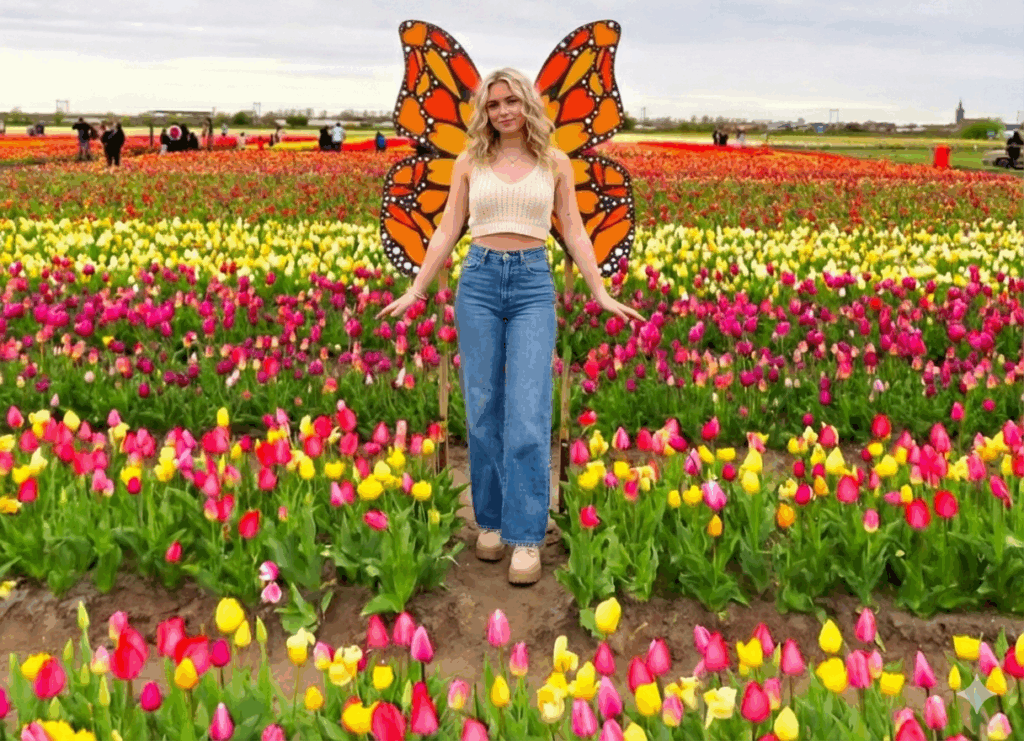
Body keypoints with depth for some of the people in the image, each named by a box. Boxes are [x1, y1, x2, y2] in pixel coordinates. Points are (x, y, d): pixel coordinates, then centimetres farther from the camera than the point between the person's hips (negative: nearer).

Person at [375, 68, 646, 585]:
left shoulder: (555, 164, 9)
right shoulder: (469, 162, 10)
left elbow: (575, 232, 8)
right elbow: (447, 231, 9)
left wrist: (602, 294, 1)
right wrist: (415, 291, 4)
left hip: (533, 282, -1)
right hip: (479, 280, 1)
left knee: (528, 413, -11)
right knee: (483, 409, 3)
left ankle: (527, 537, -6)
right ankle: (490, 521, 18)